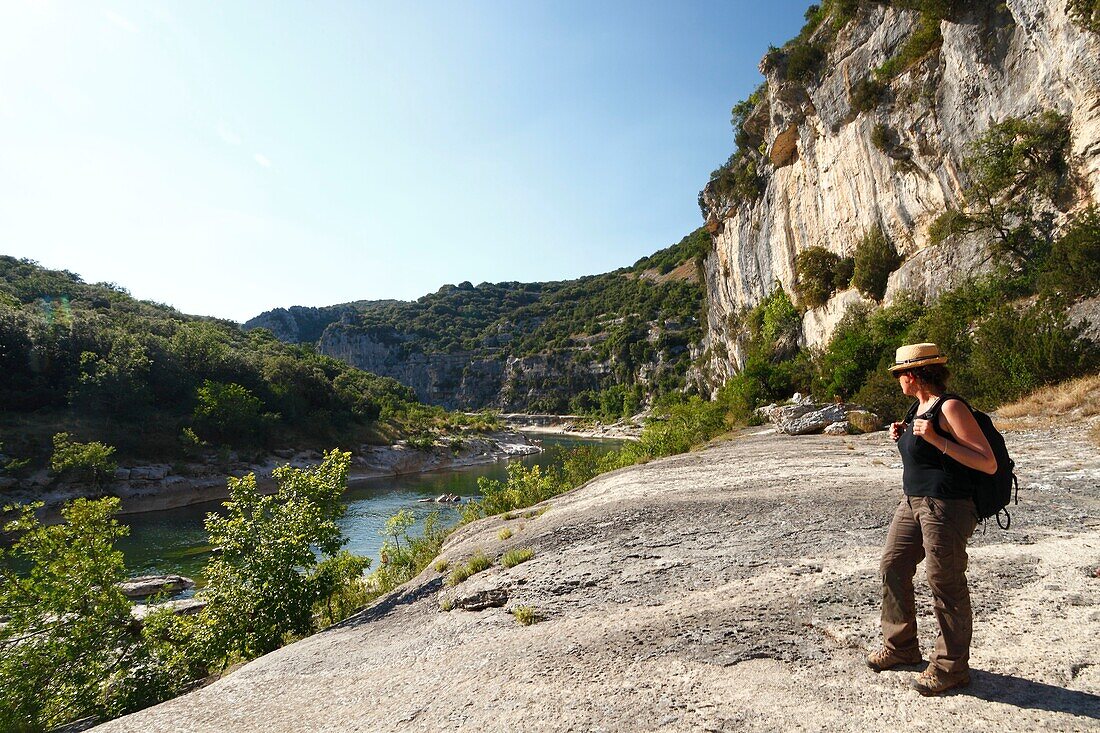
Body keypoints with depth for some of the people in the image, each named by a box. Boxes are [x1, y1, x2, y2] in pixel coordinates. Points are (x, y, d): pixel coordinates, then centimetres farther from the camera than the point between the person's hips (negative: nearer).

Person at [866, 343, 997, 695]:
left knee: (945, 584, 2)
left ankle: (951, 667, 20)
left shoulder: (950, 407, -15)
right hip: (913, 502, 10)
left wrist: (934, 439, -24)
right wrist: (904, 437, 8)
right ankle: (901, 647, 30)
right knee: (892, 568, 13)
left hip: (946, 506, -10)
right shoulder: (922, 406, 13)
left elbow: (988, 464, -18)